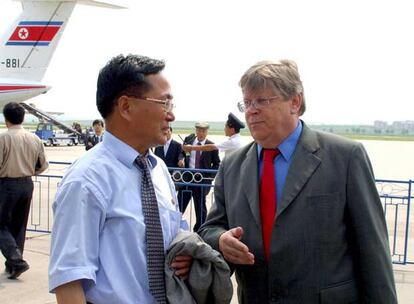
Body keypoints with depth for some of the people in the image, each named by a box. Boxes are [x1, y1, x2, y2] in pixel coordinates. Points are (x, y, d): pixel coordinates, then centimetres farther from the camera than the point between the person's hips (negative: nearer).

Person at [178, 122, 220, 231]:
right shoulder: (188, 140, 5)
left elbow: (216, 163, 3)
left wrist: (210, 176, -8)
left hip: (202, 179, -2)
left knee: (200, 206, 7)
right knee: (180, 203, 6)